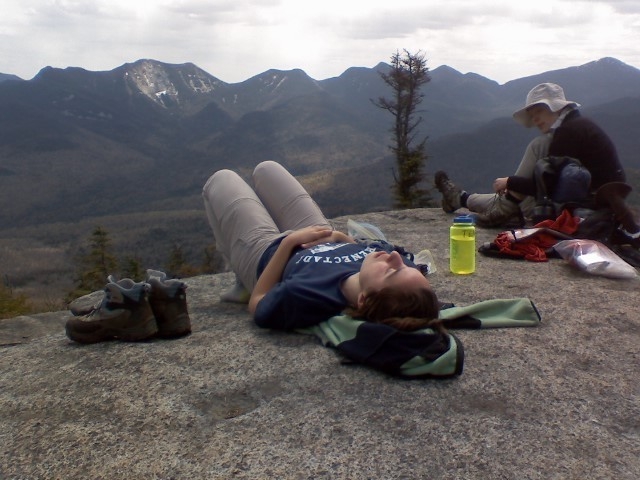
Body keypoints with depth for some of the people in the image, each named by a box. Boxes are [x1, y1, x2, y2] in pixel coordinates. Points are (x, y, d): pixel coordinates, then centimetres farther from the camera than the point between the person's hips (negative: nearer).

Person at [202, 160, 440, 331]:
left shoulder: (306, 295, -51)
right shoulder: (405, 269, -36)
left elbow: (257, 304, -27)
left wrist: (288, 240, -30)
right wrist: (340, 236, -23)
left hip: (265, 252, -4)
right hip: (320, 240, 4)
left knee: (221, 178, 19)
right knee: (265, 168, 26)